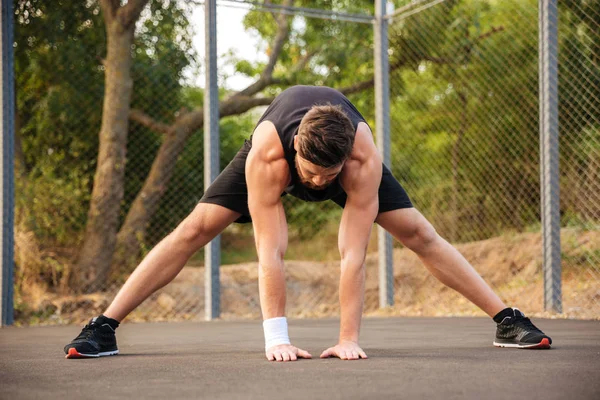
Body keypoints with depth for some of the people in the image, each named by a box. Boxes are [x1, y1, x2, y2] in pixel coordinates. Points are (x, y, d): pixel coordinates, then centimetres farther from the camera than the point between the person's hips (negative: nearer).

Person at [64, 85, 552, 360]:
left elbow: (353, 254, -43)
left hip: (347, 156, 1)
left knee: (420, 234, -10)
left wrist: (350, 339, -45)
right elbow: (270, 252, -45)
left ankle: (508, 319, 1)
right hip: (278, 156, -1)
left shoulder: (364, 159, -44)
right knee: (194, 229, -14)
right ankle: (103, 326, -10)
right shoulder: (266, 155, -45)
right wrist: (276, 338, -46)